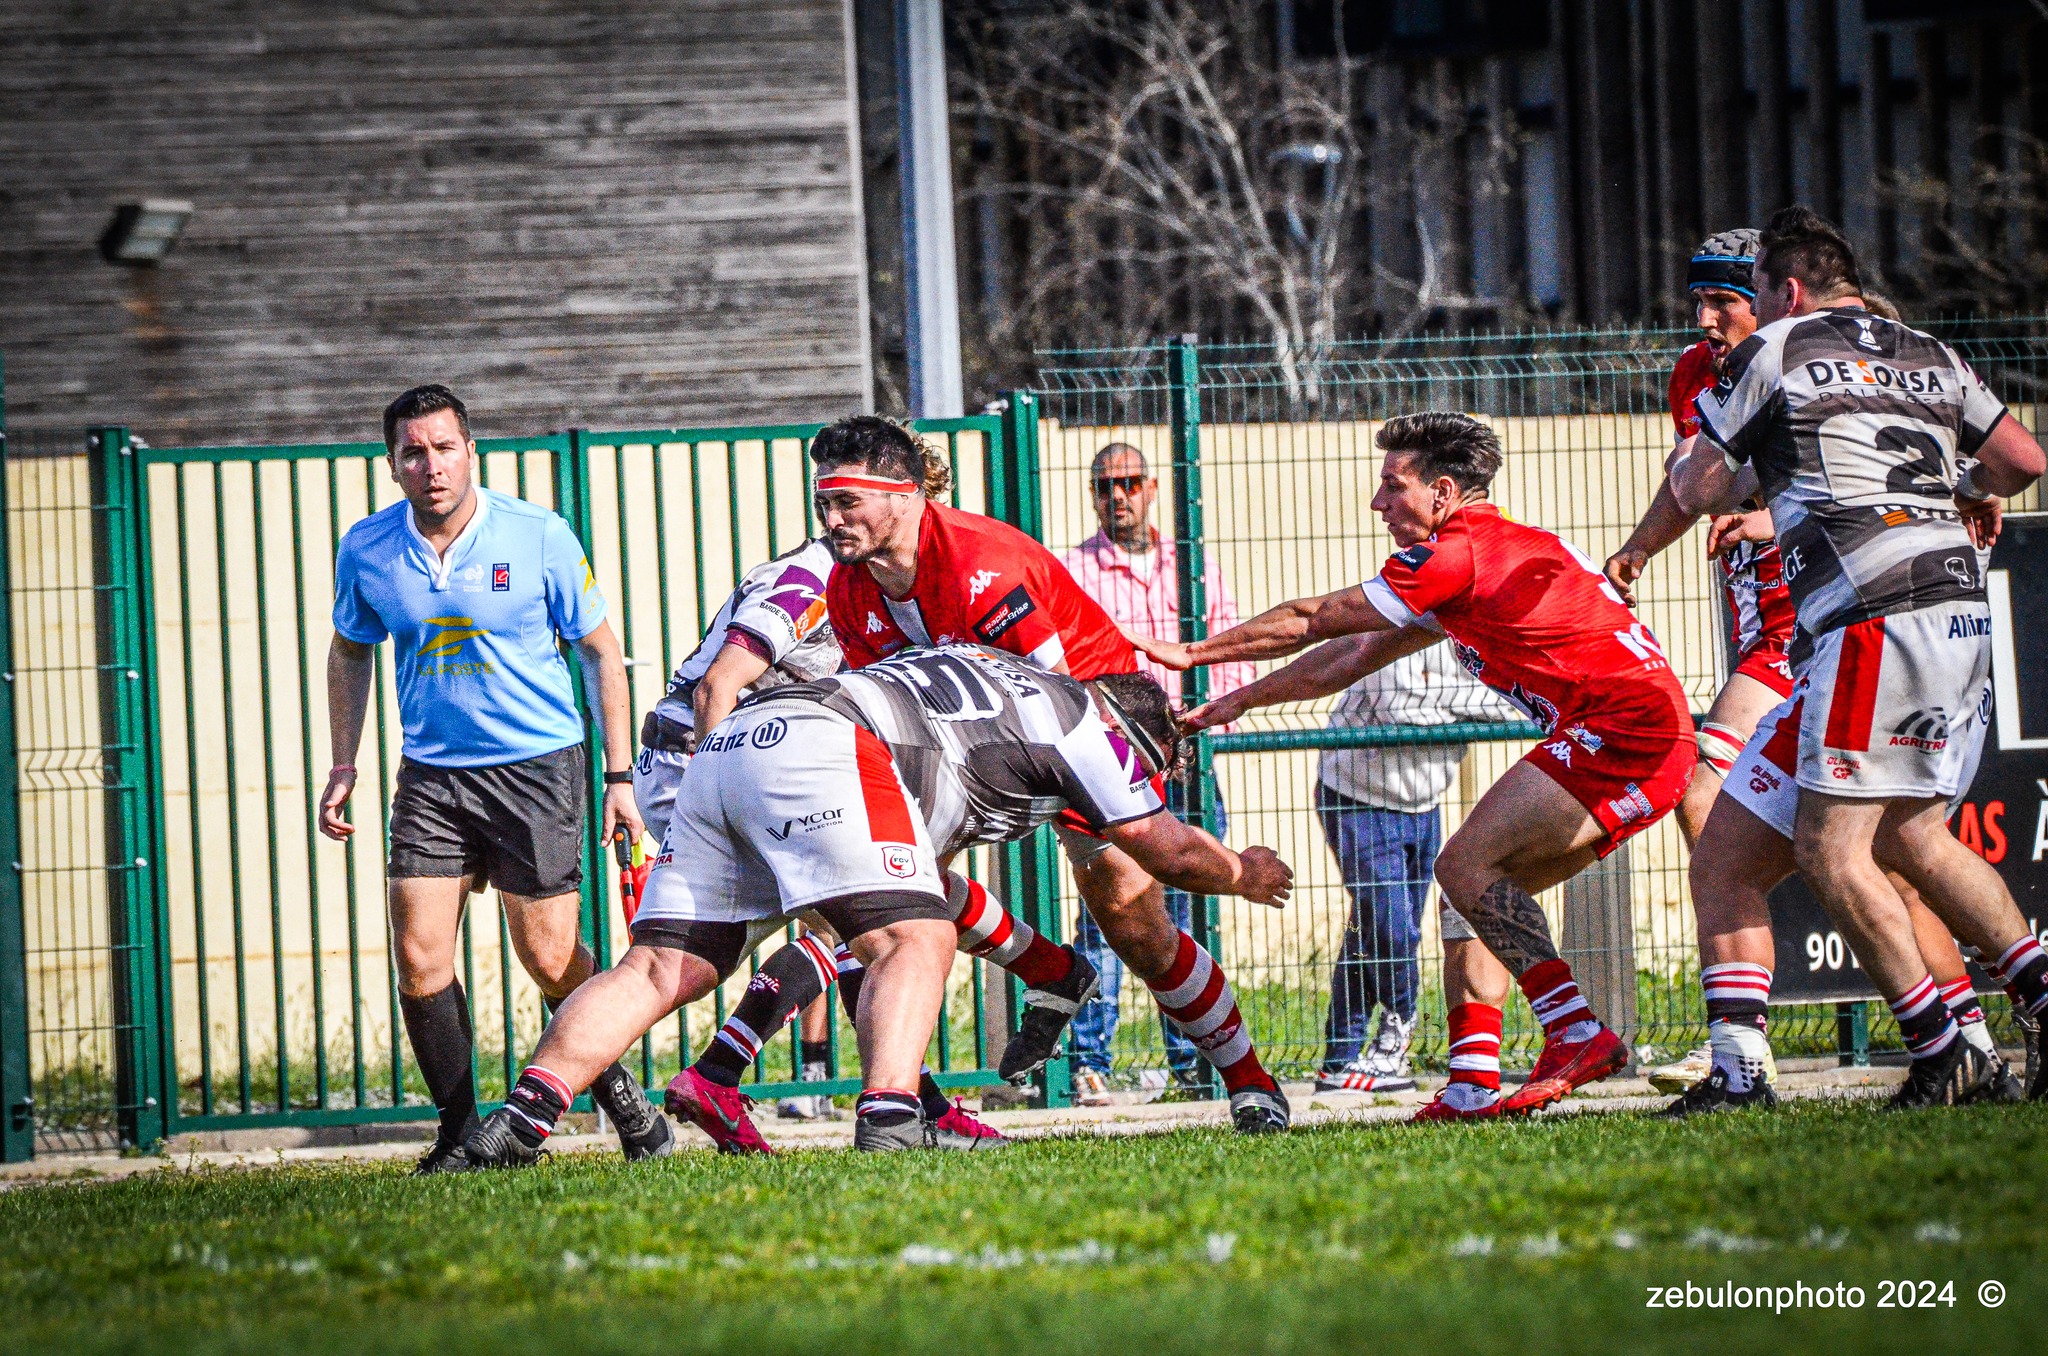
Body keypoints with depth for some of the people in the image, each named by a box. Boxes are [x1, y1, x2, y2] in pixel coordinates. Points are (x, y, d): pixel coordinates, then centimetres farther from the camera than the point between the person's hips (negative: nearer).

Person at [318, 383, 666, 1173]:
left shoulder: (538, 537, -9)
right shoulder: (367, 550, -1)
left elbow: (601, 650, 1)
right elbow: (350, 653, 18)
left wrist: (621, 775, -1)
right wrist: (343, 766, 12)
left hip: (538, 764, -3)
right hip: (432, 774, 3)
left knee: (549, 958, -3)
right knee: (419, 958, -8)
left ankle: (616, 1090, 23)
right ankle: (461, 1131, 5)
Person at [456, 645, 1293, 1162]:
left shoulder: (989, 678, 37)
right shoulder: (1081, 719, 15)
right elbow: (1162, 847, 22)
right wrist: (1242, 873, 42)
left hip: (725, 750, 8)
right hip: (821, 750, -8)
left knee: (661, 966, -1)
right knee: (914, 939, -10)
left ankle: (518, 1123, -15)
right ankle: (888, 1125, -33)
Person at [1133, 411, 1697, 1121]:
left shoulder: (1461, 552, -8)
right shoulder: (1499, 549, 23)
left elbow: (1309, 620, 1)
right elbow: (1351, 658, 31)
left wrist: (1192, 653, 12)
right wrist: (1237, 701, 34)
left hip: (1625, 723, -10)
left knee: (1466, 865, -14)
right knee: (1474, 893, 10)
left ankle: (1578, 1034, -18)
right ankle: (1472, 1085, 2)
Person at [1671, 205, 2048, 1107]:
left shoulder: (1774, 352, 3)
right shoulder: (1928, 356, 19)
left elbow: (1694, 490, 10)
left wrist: (1754, 474, 31)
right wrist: (1971, 490, 43)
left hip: (1872, 617, -8)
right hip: (1962, 610, 8)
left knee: (1829, 846, -5)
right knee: (1909, 834, 17)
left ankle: (1940, 1051, -10)